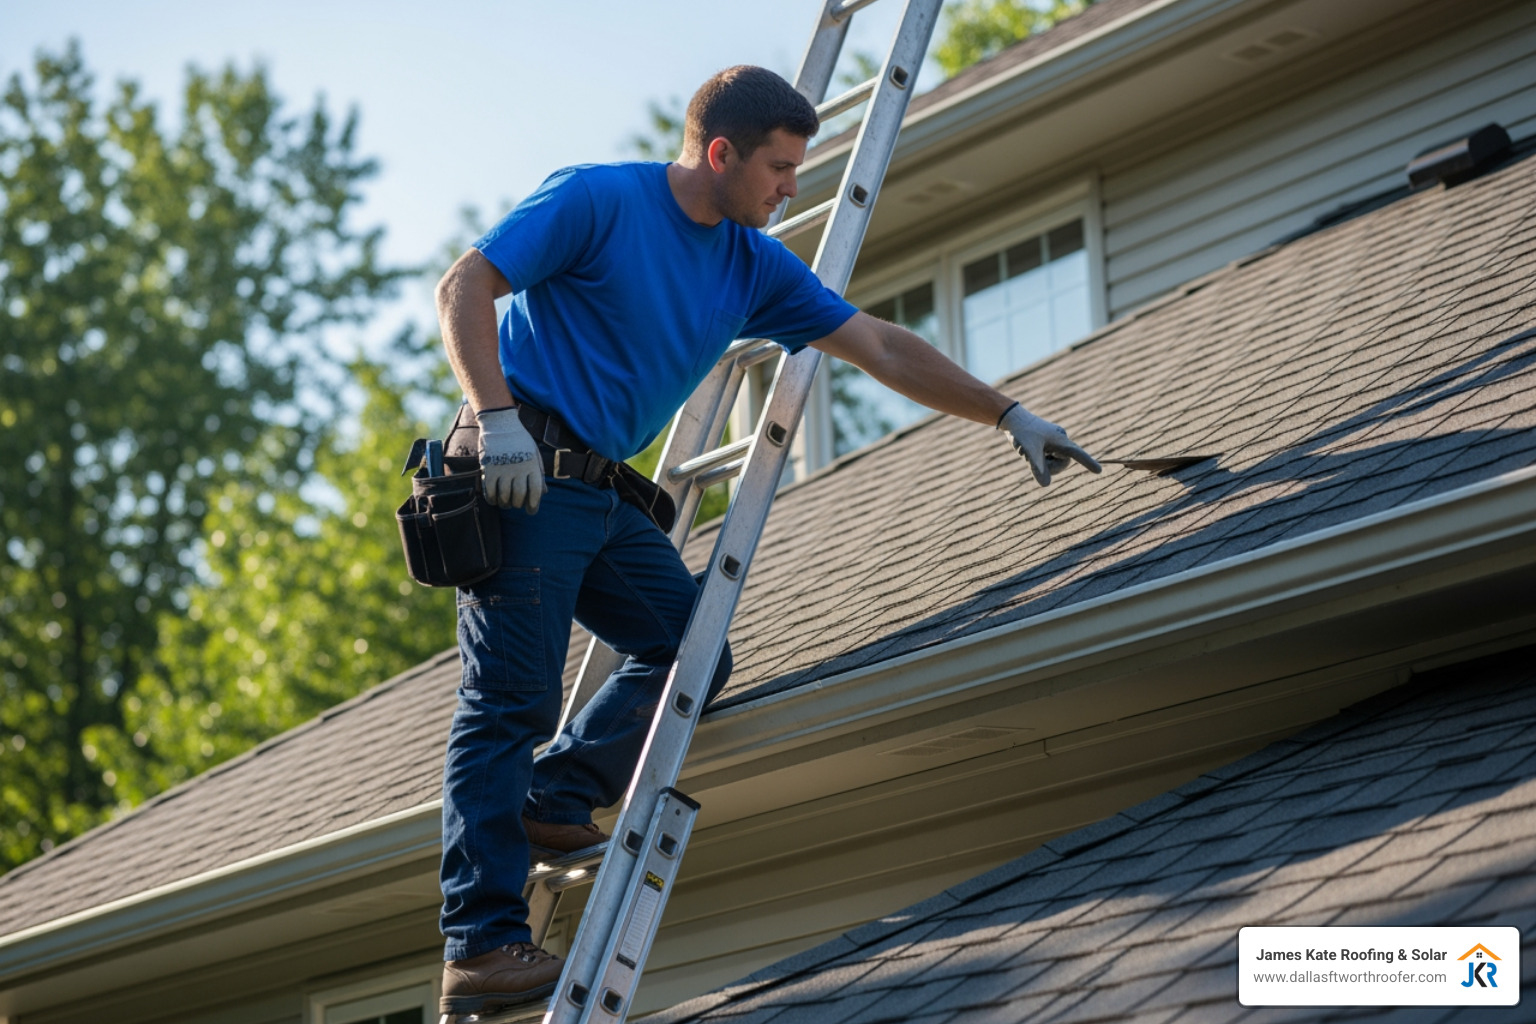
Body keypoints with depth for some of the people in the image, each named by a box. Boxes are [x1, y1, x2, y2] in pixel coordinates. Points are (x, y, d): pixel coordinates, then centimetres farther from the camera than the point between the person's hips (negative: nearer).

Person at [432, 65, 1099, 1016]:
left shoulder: (754, 267, 12)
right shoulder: (596, 201, -8)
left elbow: (882, 346, 15)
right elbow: (464, 288, -12)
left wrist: (1010, 415, 12)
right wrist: (497, 418, -23)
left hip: (600, 491, 8)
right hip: (522, 471, -8)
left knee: (692, 646, 1)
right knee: (512, 701, -11)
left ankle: (548, 803, 8)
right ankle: (482, 946, -11)